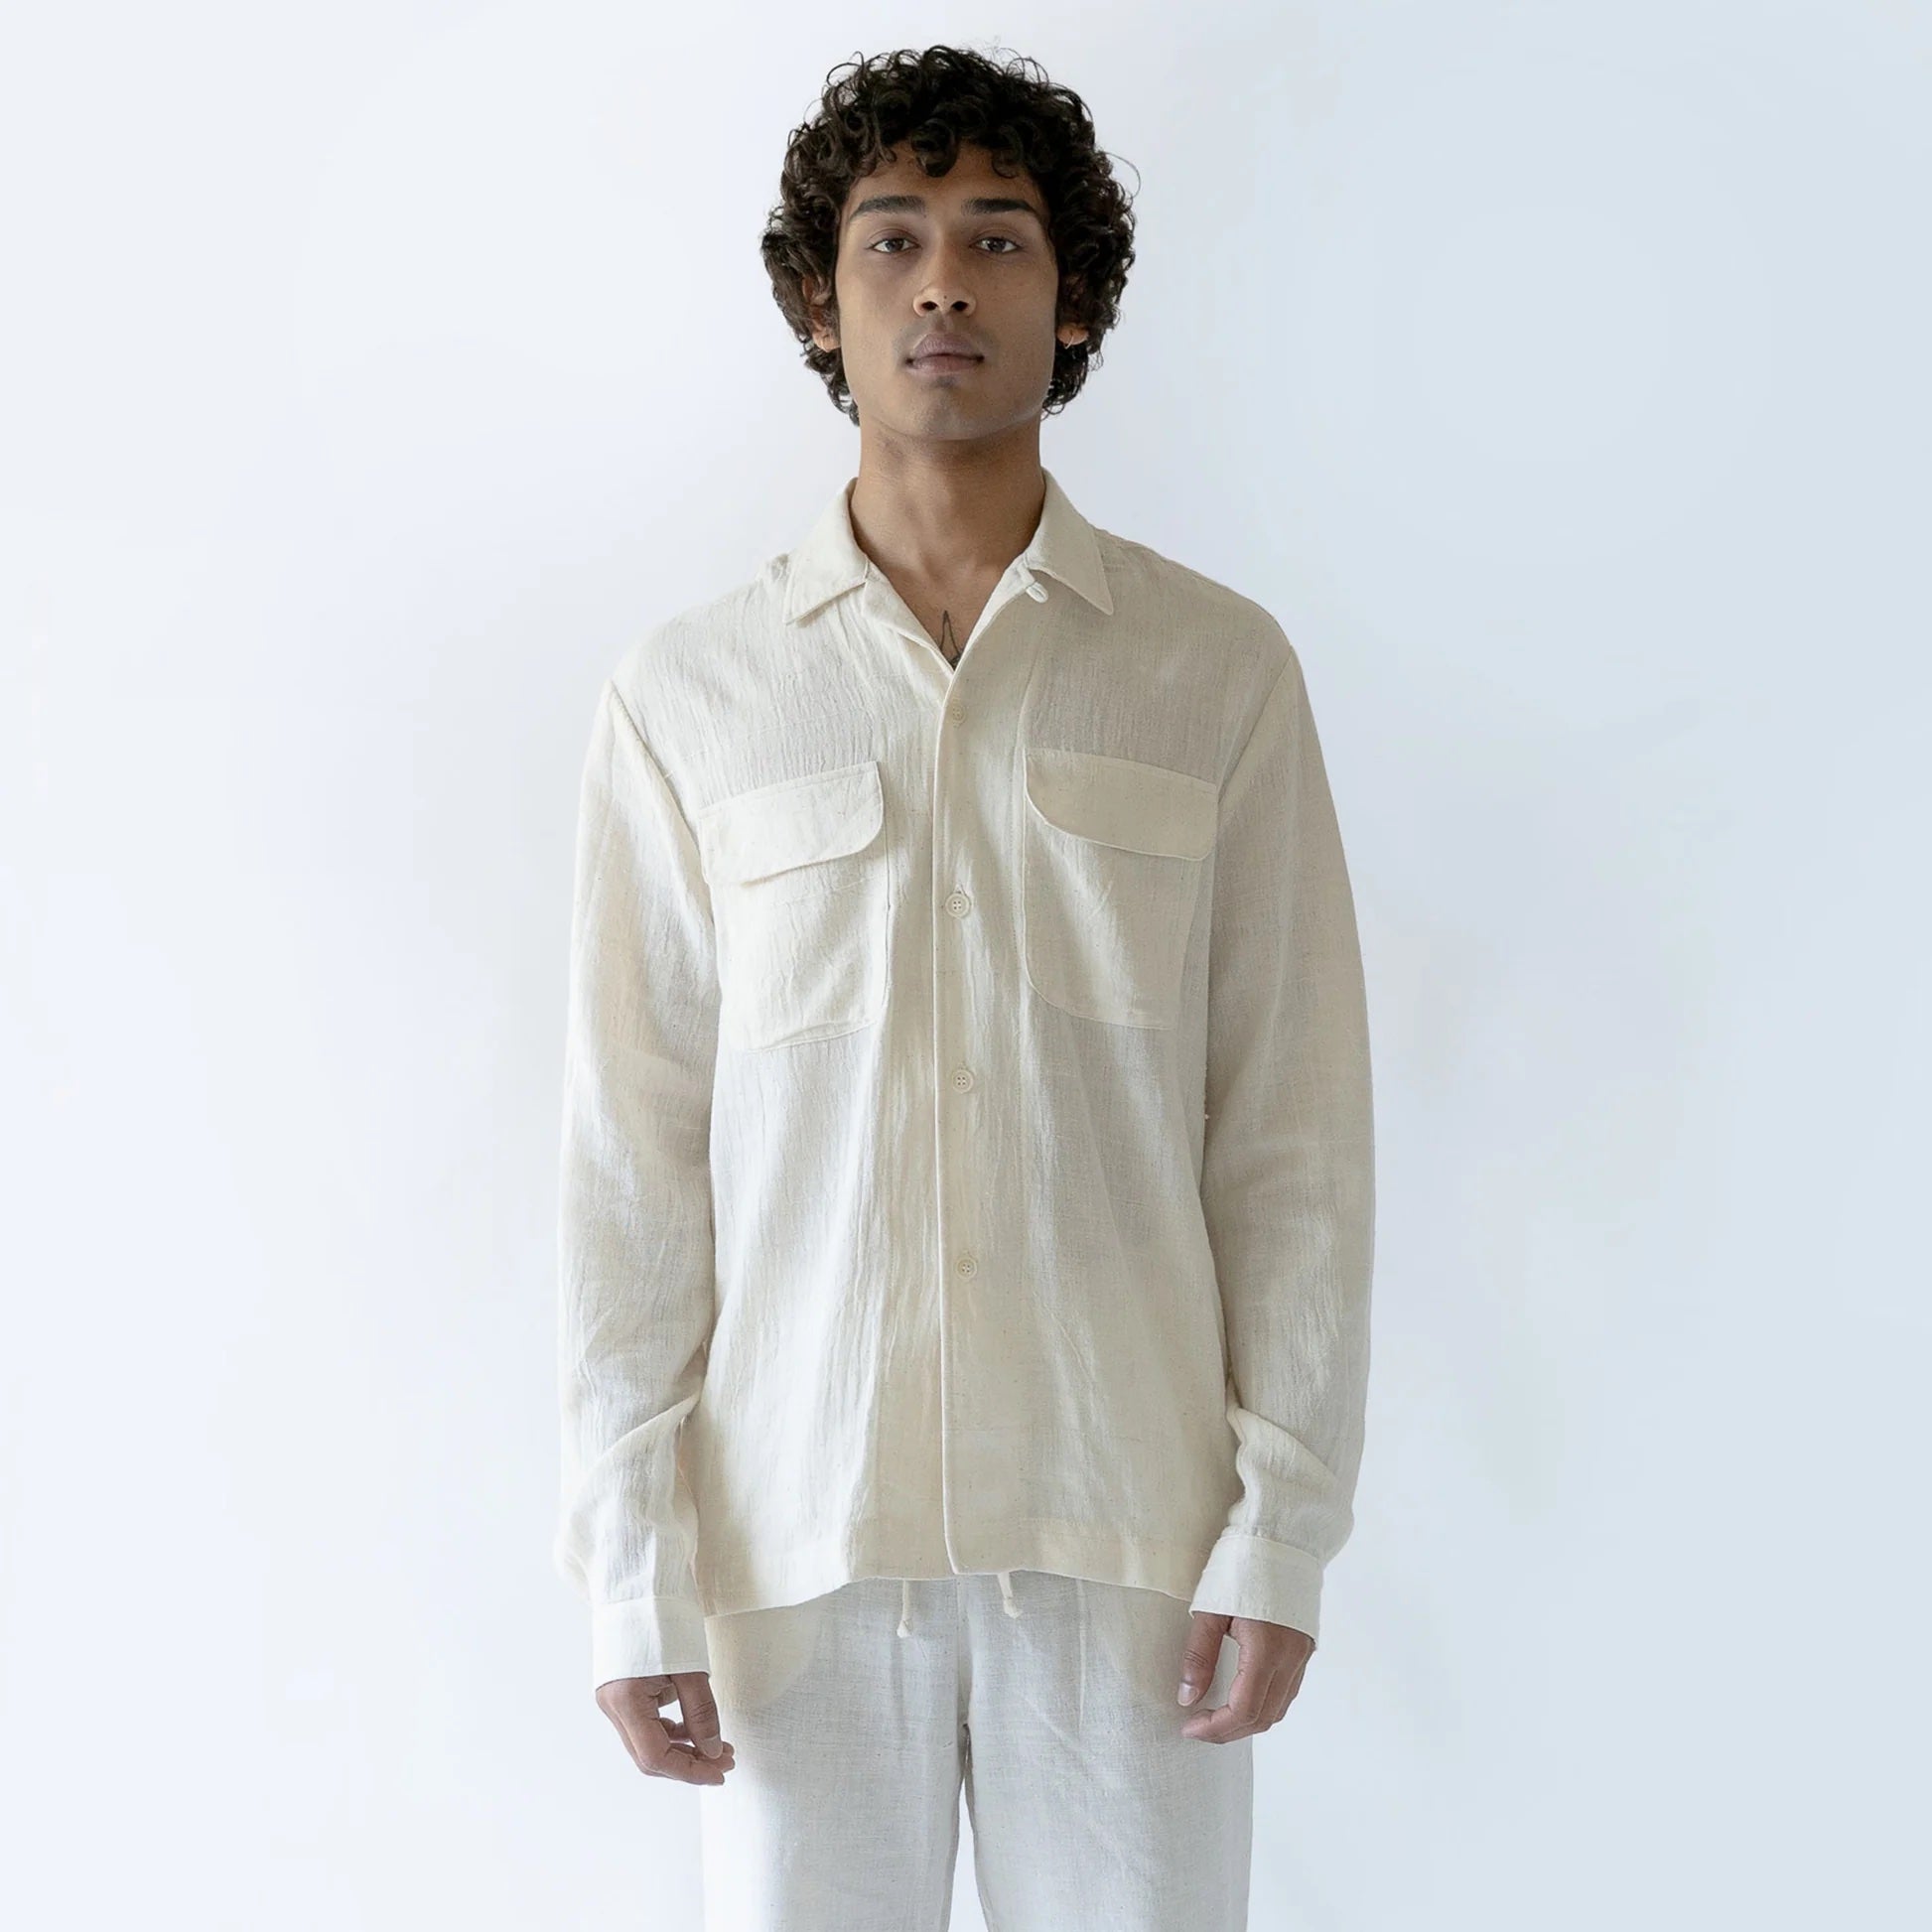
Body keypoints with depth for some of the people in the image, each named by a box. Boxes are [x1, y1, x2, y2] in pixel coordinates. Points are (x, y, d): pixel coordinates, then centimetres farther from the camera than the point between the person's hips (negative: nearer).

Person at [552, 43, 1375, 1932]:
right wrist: (629, 1559, -2)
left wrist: (1284, 1524, -3)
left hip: (1128, 1511, 0)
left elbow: (1293, 1133, 2)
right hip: (796, 1520, 0)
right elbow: (632, 1153, 2)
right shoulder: (685, 696, 3)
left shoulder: (1219, 669, 3)